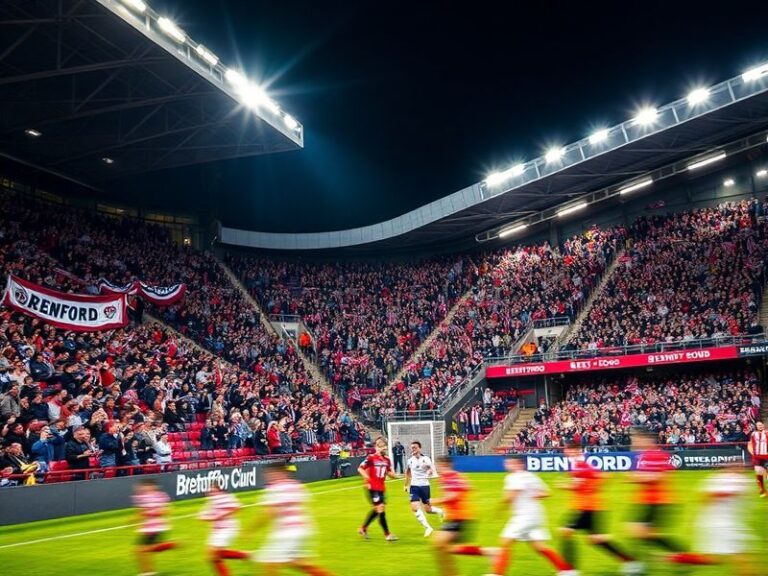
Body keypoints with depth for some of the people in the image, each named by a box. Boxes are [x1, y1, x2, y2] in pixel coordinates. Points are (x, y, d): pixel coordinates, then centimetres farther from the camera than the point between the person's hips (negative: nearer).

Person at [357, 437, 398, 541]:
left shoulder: (387, 460, 7)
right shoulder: (371, 458, -12)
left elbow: (389, 472, 17)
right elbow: (360, 469, -11)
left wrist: (393, 475, -6)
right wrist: (367, 478, -23)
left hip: (381, 488, 7)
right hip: (373, 488, -7)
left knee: (376, 510, 15)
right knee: (381, 509, -8)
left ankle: (363, 528, 33)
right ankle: (387, 534, 0)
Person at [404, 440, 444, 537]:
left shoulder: (425, 459, -8)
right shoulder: (410, 460, 3)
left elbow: (433, 470, -17)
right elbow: (407, 472, 21)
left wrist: (430, 471, -40)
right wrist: (406, 485, 23)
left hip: (424, 486, -3)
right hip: (414, 486, 3)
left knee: (428, 510, 5)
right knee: (414, 508, -15)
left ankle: (441, 511, 38)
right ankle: (428, 527, -7)